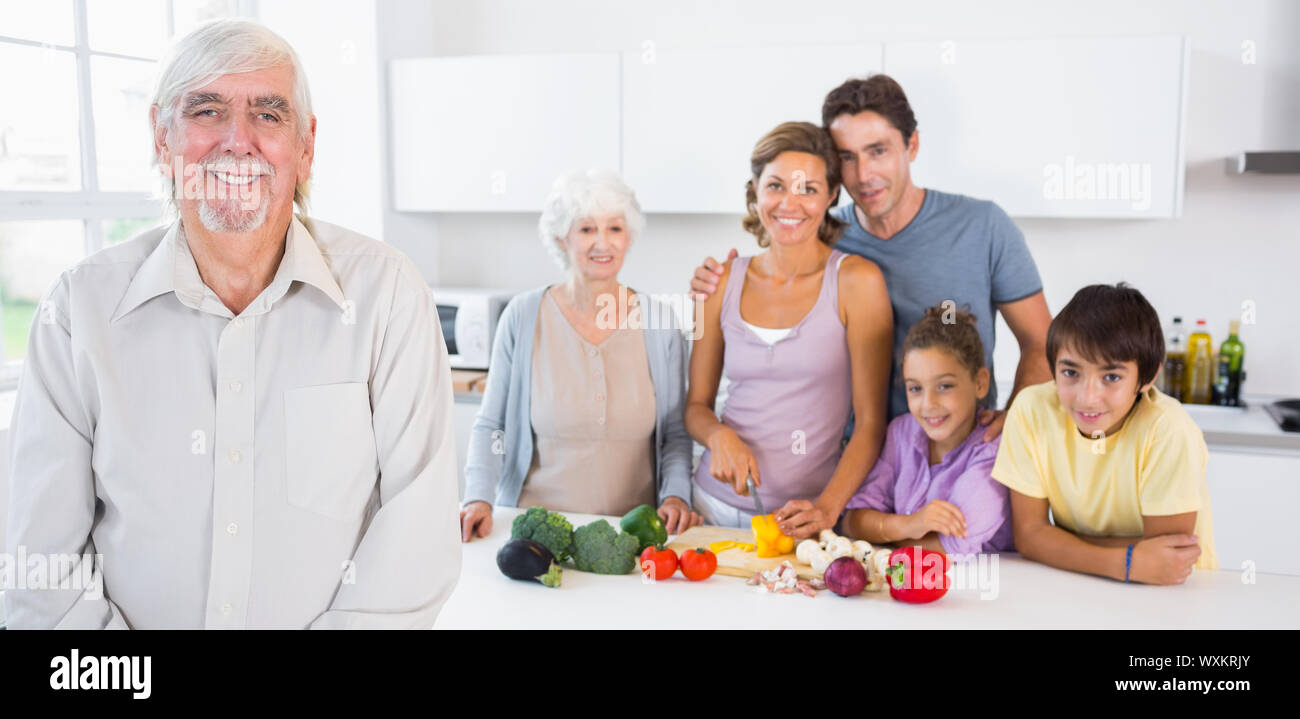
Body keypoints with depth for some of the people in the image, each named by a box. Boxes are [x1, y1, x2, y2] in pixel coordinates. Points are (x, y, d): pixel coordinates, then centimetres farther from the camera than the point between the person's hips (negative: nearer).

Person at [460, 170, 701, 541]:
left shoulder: (658, 322, 2)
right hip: (538, 522, 0)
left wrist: (676, 495, -5)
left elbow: (675, 431, 10)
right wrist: (479, 498, -5)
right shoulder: (523, 316, 1)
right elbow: (491, 424, 7)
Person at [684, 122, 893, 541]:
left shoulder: (856, 281, -5)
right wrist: (720, 436, -9)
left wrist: (826, 510, -17)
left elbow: (871, 422, -6)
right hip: (717, 504, 3)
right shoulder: (723, 281, 4)